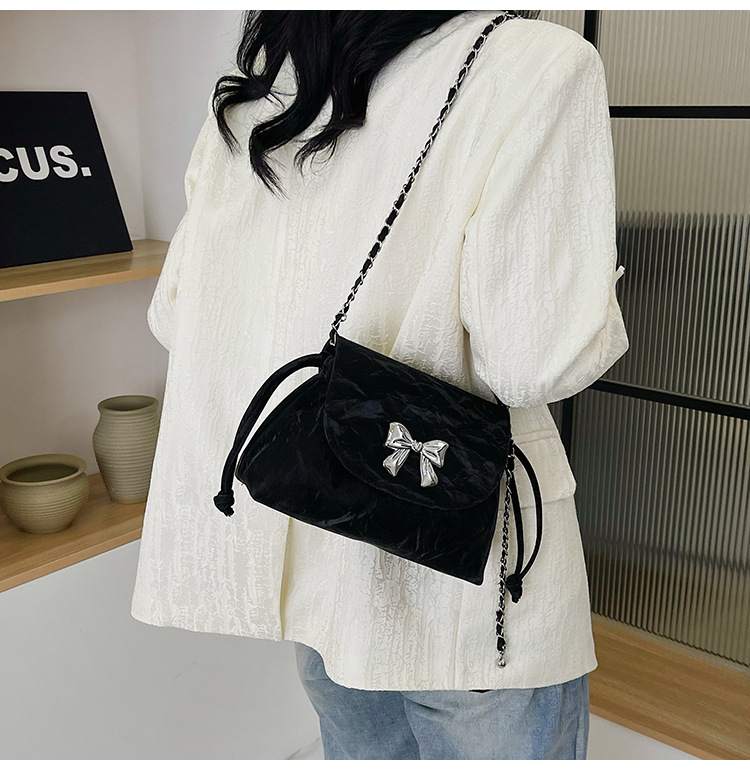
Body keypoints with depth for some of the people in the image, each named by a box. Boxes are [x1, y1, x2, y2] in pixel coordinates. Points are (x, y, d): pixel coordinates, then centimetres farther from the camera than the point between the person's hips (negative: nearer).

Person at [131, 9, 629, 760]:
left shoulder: (242, 96, 3)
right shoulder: (538, 65, -16)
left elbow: (175, 318, 6)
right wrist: (598, 286, 0)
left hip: (298, 549, 6)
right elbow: (533, 360, -21)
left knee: (360, 750, 26)